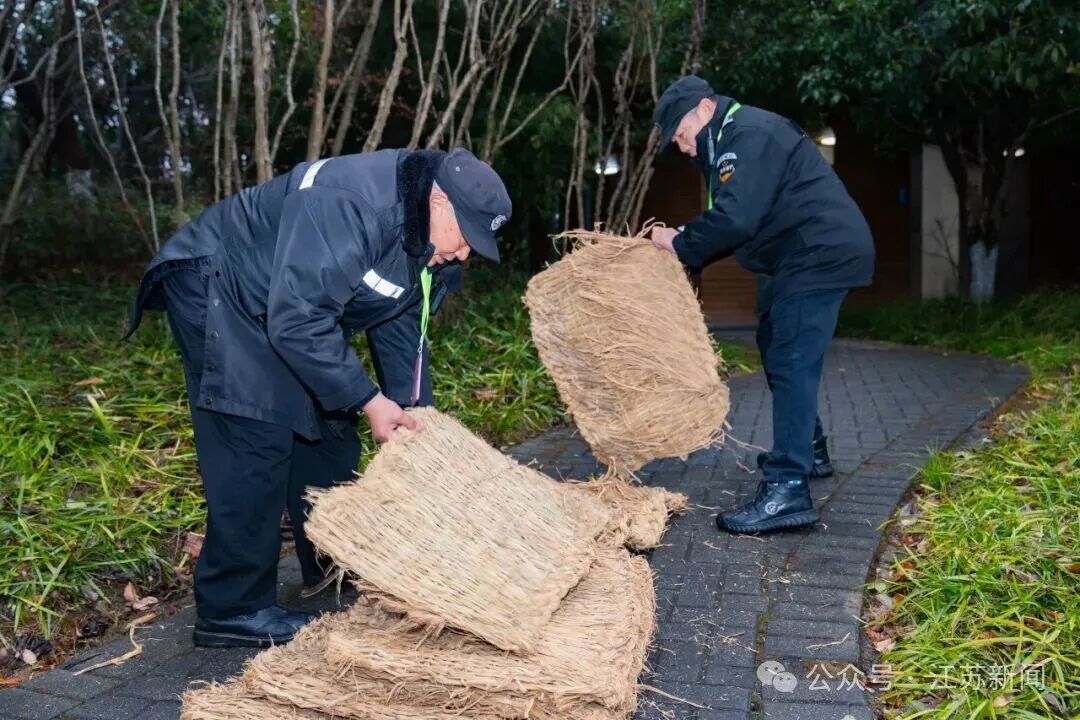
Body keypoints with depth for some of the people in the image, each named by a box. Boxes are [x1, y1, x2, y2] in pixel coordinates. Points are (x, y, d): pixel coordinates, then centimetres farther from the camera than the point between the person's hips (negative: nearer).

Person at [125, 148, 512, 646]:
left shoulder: (427, 241, -4)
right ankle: (232, 609, -7)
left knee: (327, 426, 10)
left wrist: (417, 412, -4)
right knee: (257, 440, -17)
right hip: (216, 288, -9)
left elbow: (401, 327, 5)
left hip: (289, 307, 9)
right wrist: (369, 400, -30)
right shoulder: (349, 207, -34)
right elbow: (297, 320, -36)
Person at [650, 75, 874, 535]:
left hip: (821, 255, -11)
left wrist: (680, 244, -13)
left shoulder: (750, 134, -16)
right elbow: (735, 222, 17)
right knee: (776, 346, 21)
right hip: (804, 257, 11)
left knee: (790, 361, -16)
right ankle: (808, 450, 35)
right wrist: (688, 257, 6)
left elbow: (734, 219, -27)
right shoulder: (733, 141, 19)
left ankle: (787, 490, -17)